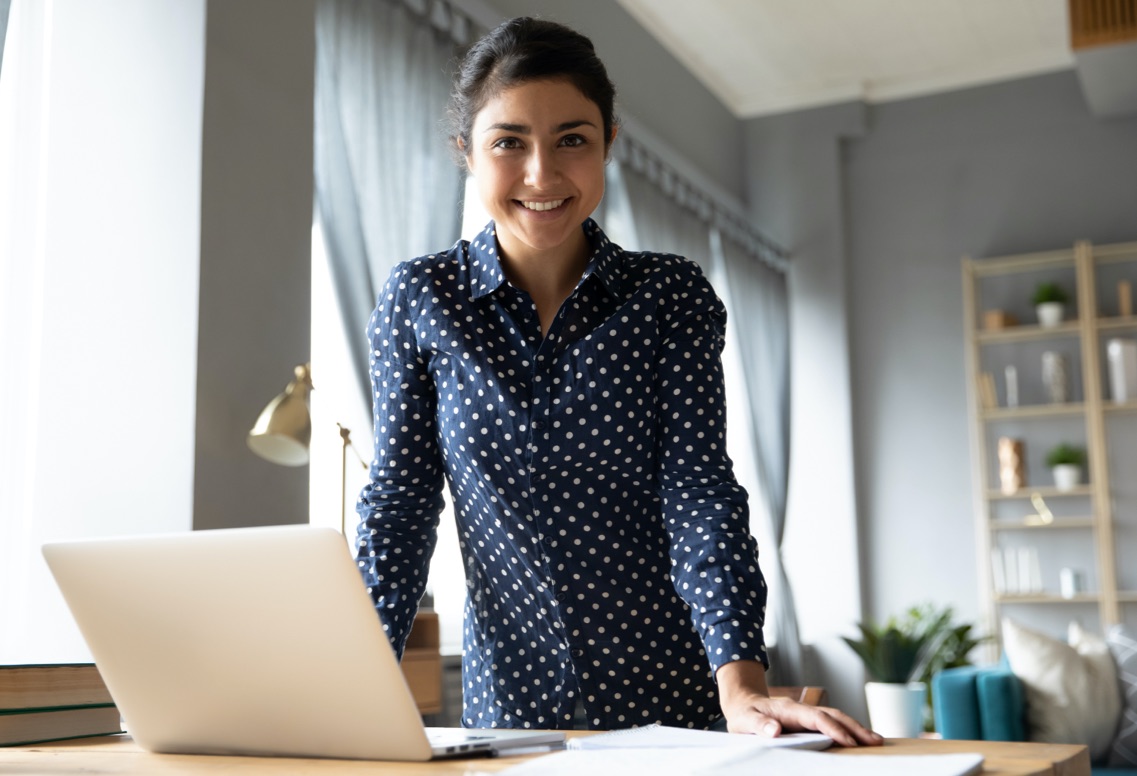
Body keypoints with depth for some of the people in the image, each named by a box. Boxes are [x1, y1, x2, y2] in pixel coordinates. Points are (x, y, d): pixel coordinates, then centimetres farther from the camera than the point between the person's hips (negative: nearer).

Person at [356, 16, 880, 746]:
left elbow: (699, 491, -10)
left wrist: (741, 682, -23)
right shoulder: (419, 301, -3)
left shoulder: (673, 294, -3)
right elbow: (399, 503, -3)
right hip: (506, 703, 1)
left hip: (670, 699, 0)